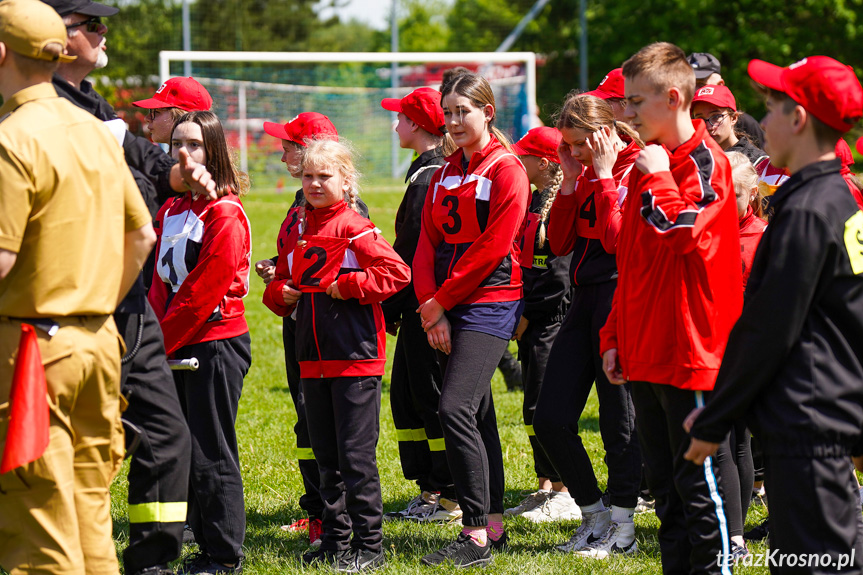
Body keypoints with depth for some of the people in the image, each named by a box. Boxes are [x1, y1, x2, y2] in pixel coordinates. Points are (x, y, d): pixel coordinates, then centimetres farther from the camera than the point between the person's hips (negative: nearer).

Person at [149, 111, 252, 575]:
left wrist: (161, 341, -13)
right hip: (179, 346, 8)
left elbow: (203, 290, -16)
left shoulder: (224, 213, -13)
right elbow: (163, 281, 13)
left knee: (210, 454, -4)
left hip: (216, 343, -8)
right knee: (185, 450, 11)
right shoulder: (170, 210, 13)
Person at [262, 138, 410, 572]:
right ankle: (335, 539, 22)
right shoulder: (297, 232, 12)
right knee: (325, 455, 13)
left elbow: (396, 272, -17)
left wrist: (348, 285, -18)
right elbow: (281, 280, 24)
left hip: (355, 359, -7)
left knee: (356, 455, -6)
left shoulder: (355, 229, -9)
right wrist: (281, 293, 2)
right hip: (313, 359, 7)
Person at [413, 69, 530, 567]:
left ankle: (476, 535, -15)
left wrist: (440, 302, -11)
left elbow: (492, 248, -14)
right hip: (446, 308, 8)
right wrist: (431, 310, -3)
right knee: (479, 414, 11)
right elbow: (429, 242, 11)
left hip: (490, 304, -8)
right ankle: (494, 523, 17)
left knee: (456, 408, -17)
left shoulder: (507, 169, -7)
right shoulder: (447, 172, 16)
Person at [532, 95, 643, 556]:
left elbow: (617, 238, -20)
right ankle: (594, 516, 17)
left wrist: (603, 177, -14)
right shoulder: (587, 174, 14)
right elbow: (560, 243, 9)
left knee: (618, 417, -1)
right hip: (584, 297, 8)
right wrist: (570, 181, 2)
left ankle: (623, 527, 9)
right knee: (550, 419, 4)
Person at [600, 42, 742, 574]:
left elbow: (683, 232, -26)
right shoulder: (649, 161, 16)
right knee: (664, 483, 12)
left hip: (690, 351, -9)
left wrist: (656, 176, -14)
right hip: (645, 357, 9)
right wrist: (615, 336, 17)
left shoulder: (705, 161, -10)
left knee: (697, 482, -4)